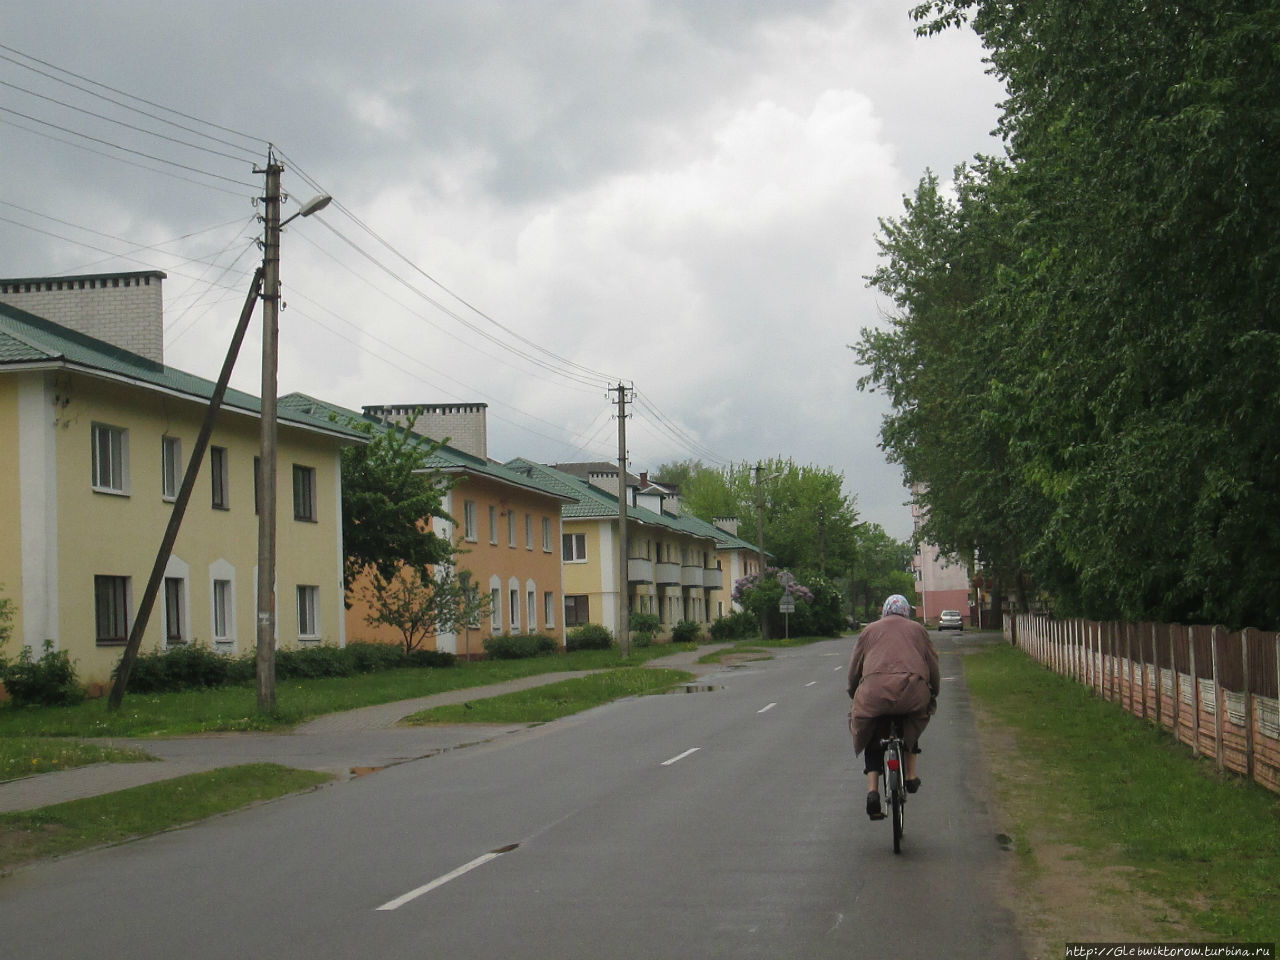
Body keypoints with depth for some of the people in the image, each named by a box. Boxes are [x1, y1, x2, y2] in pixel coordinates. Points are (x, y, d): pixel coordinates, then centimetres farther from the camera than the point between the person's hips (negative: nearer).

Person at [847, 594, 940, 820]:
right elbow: (932, 665, 22)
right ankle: (912, 773, 22)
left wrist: (853, 694, 37)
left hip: (875, 690, 0)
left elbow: (854, 668, 24)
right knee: (913, 725, 33)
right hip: (913, 688, 0)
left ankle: (872, 790, -1)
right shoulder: (917, 630, 24)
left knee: (872, 741, 16)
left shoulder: (870, 630, 24)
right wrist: (933, 693, 36)